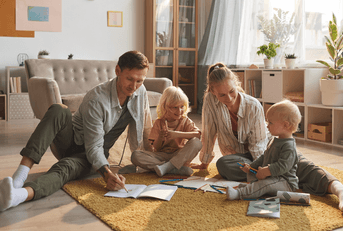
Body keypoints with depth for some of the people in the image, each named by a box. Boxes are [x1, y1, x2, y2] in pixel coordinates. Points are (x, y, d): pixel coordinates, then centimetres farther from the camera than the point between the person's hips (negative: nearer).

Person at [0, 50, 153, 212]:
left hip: (86, 157, 2)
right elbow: (94, 147, -25)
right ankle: (19, 176, -46)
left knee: (65, 168, -35)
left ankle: (21, 195, -62)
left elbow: (146, 129, 9)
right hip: (70, 142, -2)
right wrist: (107, 173, -42)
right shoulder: (96, 99, -24)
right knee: (57, 111, -35)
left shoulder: (140, 92, -7)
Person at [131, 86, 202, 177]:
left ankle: (166, 167, -34)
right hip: (162, 156, 1)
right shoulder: (159, 123, 2)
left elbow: (198, 135, -18)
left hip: (180, 156, -1)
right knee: (135, 156, -24)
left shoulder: (185, 121, 2)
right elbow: (156, 148, -1)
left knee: (196, 142, -28)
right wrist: (160, 138, -23)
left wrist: (178, 134, -29)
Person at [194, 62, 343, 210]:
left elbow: (257, 143, -16)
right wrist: (205, 162, 2)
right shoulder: (210, 100, -16)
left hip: (266, 145, -2)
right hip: (239, 155, 2)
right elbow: (209, 133, -6)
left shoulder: (253, 106, -21)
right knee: (223, 165, -35)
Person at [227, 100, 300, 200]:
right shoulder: (275, 141, 15)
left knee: (265, 184, -35)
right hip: (271, 177, 11)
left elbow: (283, 166, -30)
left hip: (286, 183, -11)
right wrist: (251, 166, 14)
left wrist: (266, 172, -36)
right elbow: (264, 157, 23)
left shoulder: (289, 146, -19)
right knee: (250, 175, 11)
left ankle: (238, 193, -49)